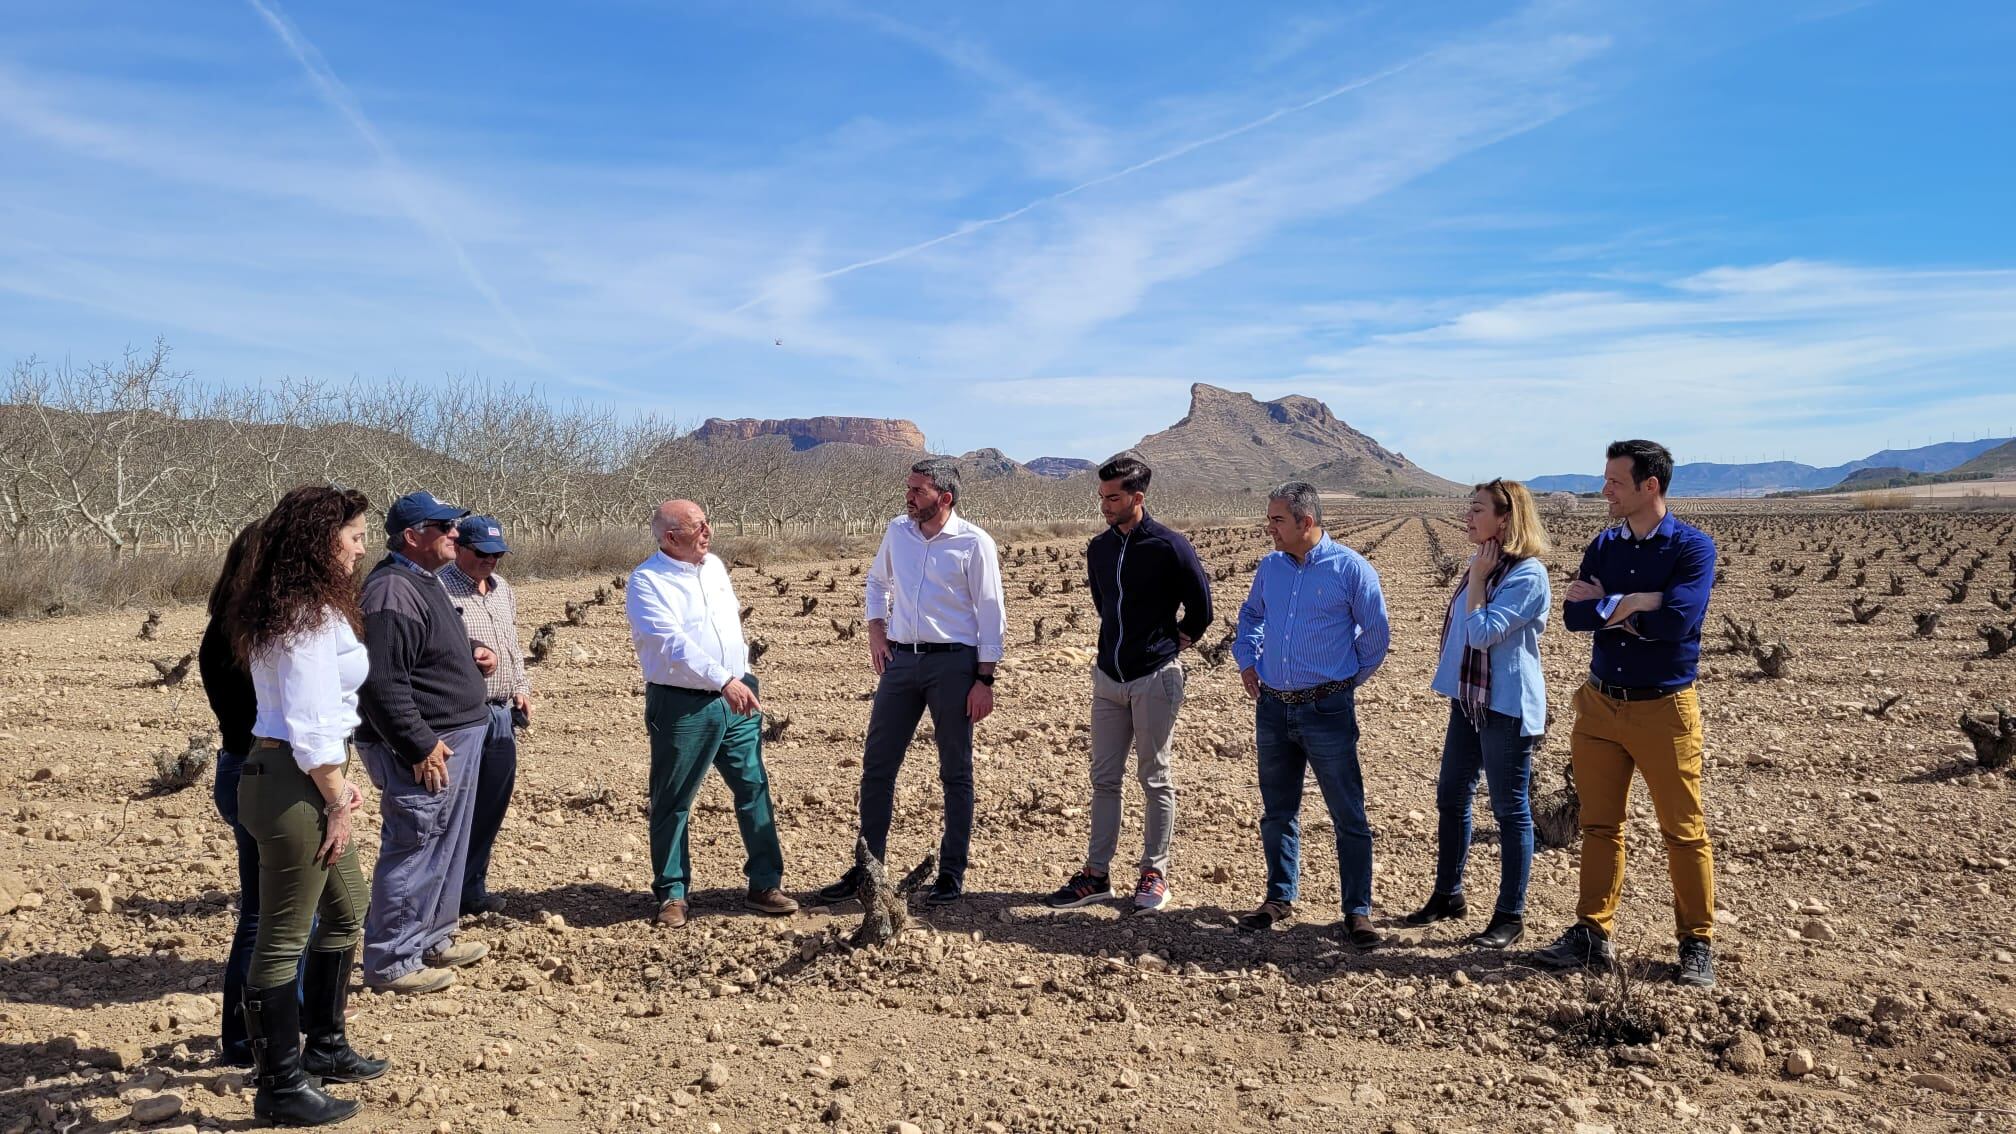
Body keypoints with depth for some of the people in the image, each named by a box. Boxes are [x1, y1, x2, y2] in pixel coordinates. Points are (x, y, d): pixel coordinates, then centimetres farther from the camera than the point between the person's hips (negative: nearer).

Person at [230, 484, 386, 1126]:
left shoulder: (293, 608, 14)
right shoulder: (312, 616, -18)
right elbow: (311, 725, -21)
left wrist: (338, 786, 12)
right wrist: (339, 798, -12)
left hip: (307, 779, 11)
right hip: (292, 784, -11)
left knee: (347, 910, 23)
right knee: (283, 938, 1)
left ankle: (324, 1048, 36)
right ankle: (281, 1089, 13)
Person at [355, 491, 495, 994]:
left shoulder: (425, 581, 14)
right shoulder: (392, 592, -19)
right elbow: (382, 682, -25)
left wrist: (469, 650, 10)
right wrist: (419, 746, -24)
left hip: (457, 740, 11)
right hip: (426, 749, -11)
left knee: (448, 848, 20)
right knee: (414, 852, -2)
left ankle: (434, 939, 33)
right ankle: (391, 962, 9)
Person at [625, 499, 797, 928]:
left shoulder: (714, 566, 11)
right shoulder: (647, 581, -11)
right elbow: (673, 642, -24)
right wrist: (723, 681, -33)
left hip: (735, 700, 6)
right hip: (681, 707, -6)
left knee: (755, 790, 6)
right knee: (672, 804, 5)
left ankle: (764, 885, 16)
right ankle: (672, 894, 19)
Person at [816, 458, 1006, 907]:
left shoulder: (974, 543, -9)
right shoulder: (897, 531, 6)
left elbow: (991, 614, -7)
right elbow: (877, 580, 23)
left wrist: (985, 680, -11)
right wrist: (876, 629, 9)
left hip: (953, 662, -5)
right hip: (900, 659, 5)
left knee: (955, 772, 6)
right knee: (876, 765, 7)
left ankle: (952, 873, 17)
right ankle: (867, 867, 19)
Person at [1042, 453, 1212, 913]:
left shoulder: (1170, 547, -12)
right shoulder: (1099, 548, 6)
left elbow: (1201, 607, -3)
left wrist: (1176, 641, 6)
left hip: (1154, 679, -6)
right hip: (1108, 677, 6)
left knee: (1155, 779, 5)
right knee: (1104, 779, 9)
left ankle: (1155, 872, 17)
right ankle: (1096, 874, 16)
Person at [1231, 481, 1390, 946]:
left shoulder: (1350, 568, -9)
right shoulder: (1270, 566, 6)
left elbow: (1375, 634, -1)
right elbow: (1250, 615, 24)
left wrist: (1347, 679, 3)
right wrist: (1247, 661, 12)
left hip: (1327, 710, -5)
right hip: (1273, 707, 5)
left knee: (1348, 817, 0)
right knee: (1277, 812, 14)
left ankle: (1358, 912, 10)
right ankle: (1279, 899, 28)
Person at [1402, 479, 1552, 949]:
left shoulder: (1528, 574, -17)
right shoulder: (1484, 566, 10)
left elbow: (1483, 633, -24)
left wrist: (1476, 579, -16)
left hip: (1507, 707, -9)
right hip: (1468, 699, 9)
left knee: (1510, 809, 2)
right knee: (1451, 799, 16)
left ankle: (1510, 916, 14)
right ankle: (1448, 895, 30)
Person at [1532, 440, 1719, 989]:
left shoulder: (1692, 546, -9)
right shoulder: (1603, 546, 6)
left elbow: (1677, 619, -24)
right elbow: (1573, 615, -5)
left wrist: (1606, 607, -13)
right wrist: (1634, 605, -17)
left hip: (1664, 707, -5)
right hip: (1601, 703, 5)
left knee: (1683, 831, 5)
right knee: (1599, 824, 11)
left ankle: (1697, 944, 19)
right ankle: (1591, 933, 20)